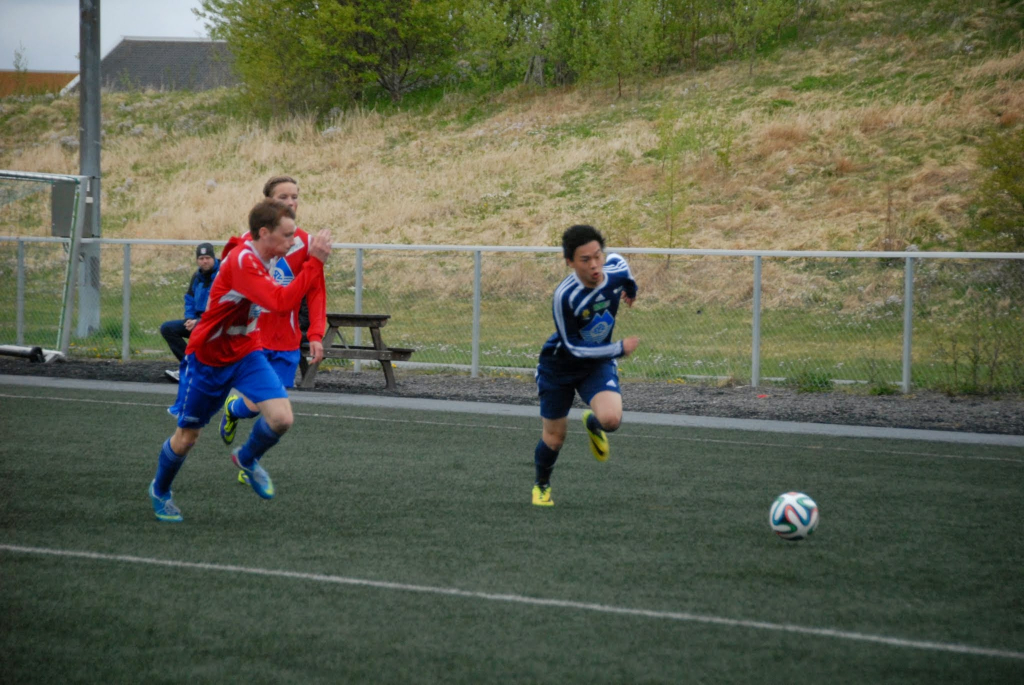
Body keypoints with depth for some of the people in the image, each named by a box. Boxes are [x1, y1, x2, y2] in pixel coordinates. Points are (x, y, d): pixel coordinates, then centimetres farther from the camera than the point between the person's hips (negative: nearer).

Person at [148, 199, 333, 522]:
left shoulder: (258, 259, -2)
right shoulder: (242, 262, -30)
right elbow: (281, 302, -43)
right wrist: (316, 262, -41)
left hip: (246, 353, 7)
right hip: (208, 358, -7)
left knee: (281, 418, -15)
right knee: (187, 437, 9)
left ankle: (247, 459, 16)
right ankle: (160, 490, 37)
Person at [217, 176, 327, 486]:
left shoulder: (305, 242, -1)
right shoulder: (250, 240, -5)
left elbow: (316, 291, -1)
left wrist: (315, 334, -8)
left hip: (288, 340, 2)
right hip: (253, 334, -2)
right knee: (256, 404, -8)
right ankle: (233, 407, 29)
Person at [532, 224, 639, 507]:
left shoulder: (616, 269, -19)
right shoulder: (564, 296, -33)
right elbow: (574, 347, -23)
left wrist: (631, 290, 30)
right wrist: (620, 349, -19)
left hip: (598, 364, 3)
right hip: (559, 366, -3)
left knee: (611, 419, -24)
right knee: (554, 437, 8)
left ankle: (593, 424, 15)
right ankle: (542, 485, 41)